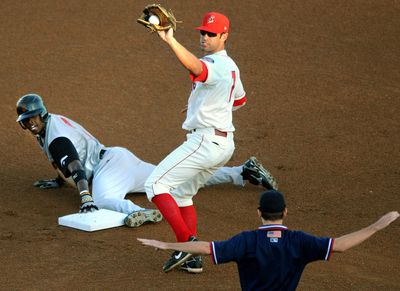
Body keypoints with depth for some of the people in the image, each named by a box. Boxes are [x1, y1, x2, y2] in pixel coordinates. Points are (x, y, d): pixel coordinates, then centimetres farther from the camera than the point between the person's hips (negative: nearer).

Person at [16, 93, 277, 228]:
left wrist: (86, 197, -39)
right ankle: (242, 171, 16)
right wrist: (59, 181, 40)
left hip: (111, 162, -10)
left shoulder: (55, 137, -14)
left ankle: (137, 212, -70)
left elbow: (74, 165, -29)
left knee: (101, 200, -40)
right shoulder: (56, 122, 18)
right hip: (117, 158, 10)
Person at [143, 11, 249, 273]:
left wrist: (170, 40, -55)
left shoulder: (216, 66, -17)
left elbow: (195, 67, -42)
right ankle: (192, 258, 18)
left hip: (205, 141, -11)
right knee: (181, 192, 22)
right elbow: (239, 100, 33)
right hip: (224, 143, 11)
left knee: (156, 185, -9)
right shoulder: (231, 67, 16)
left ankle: (186, 242, -17)